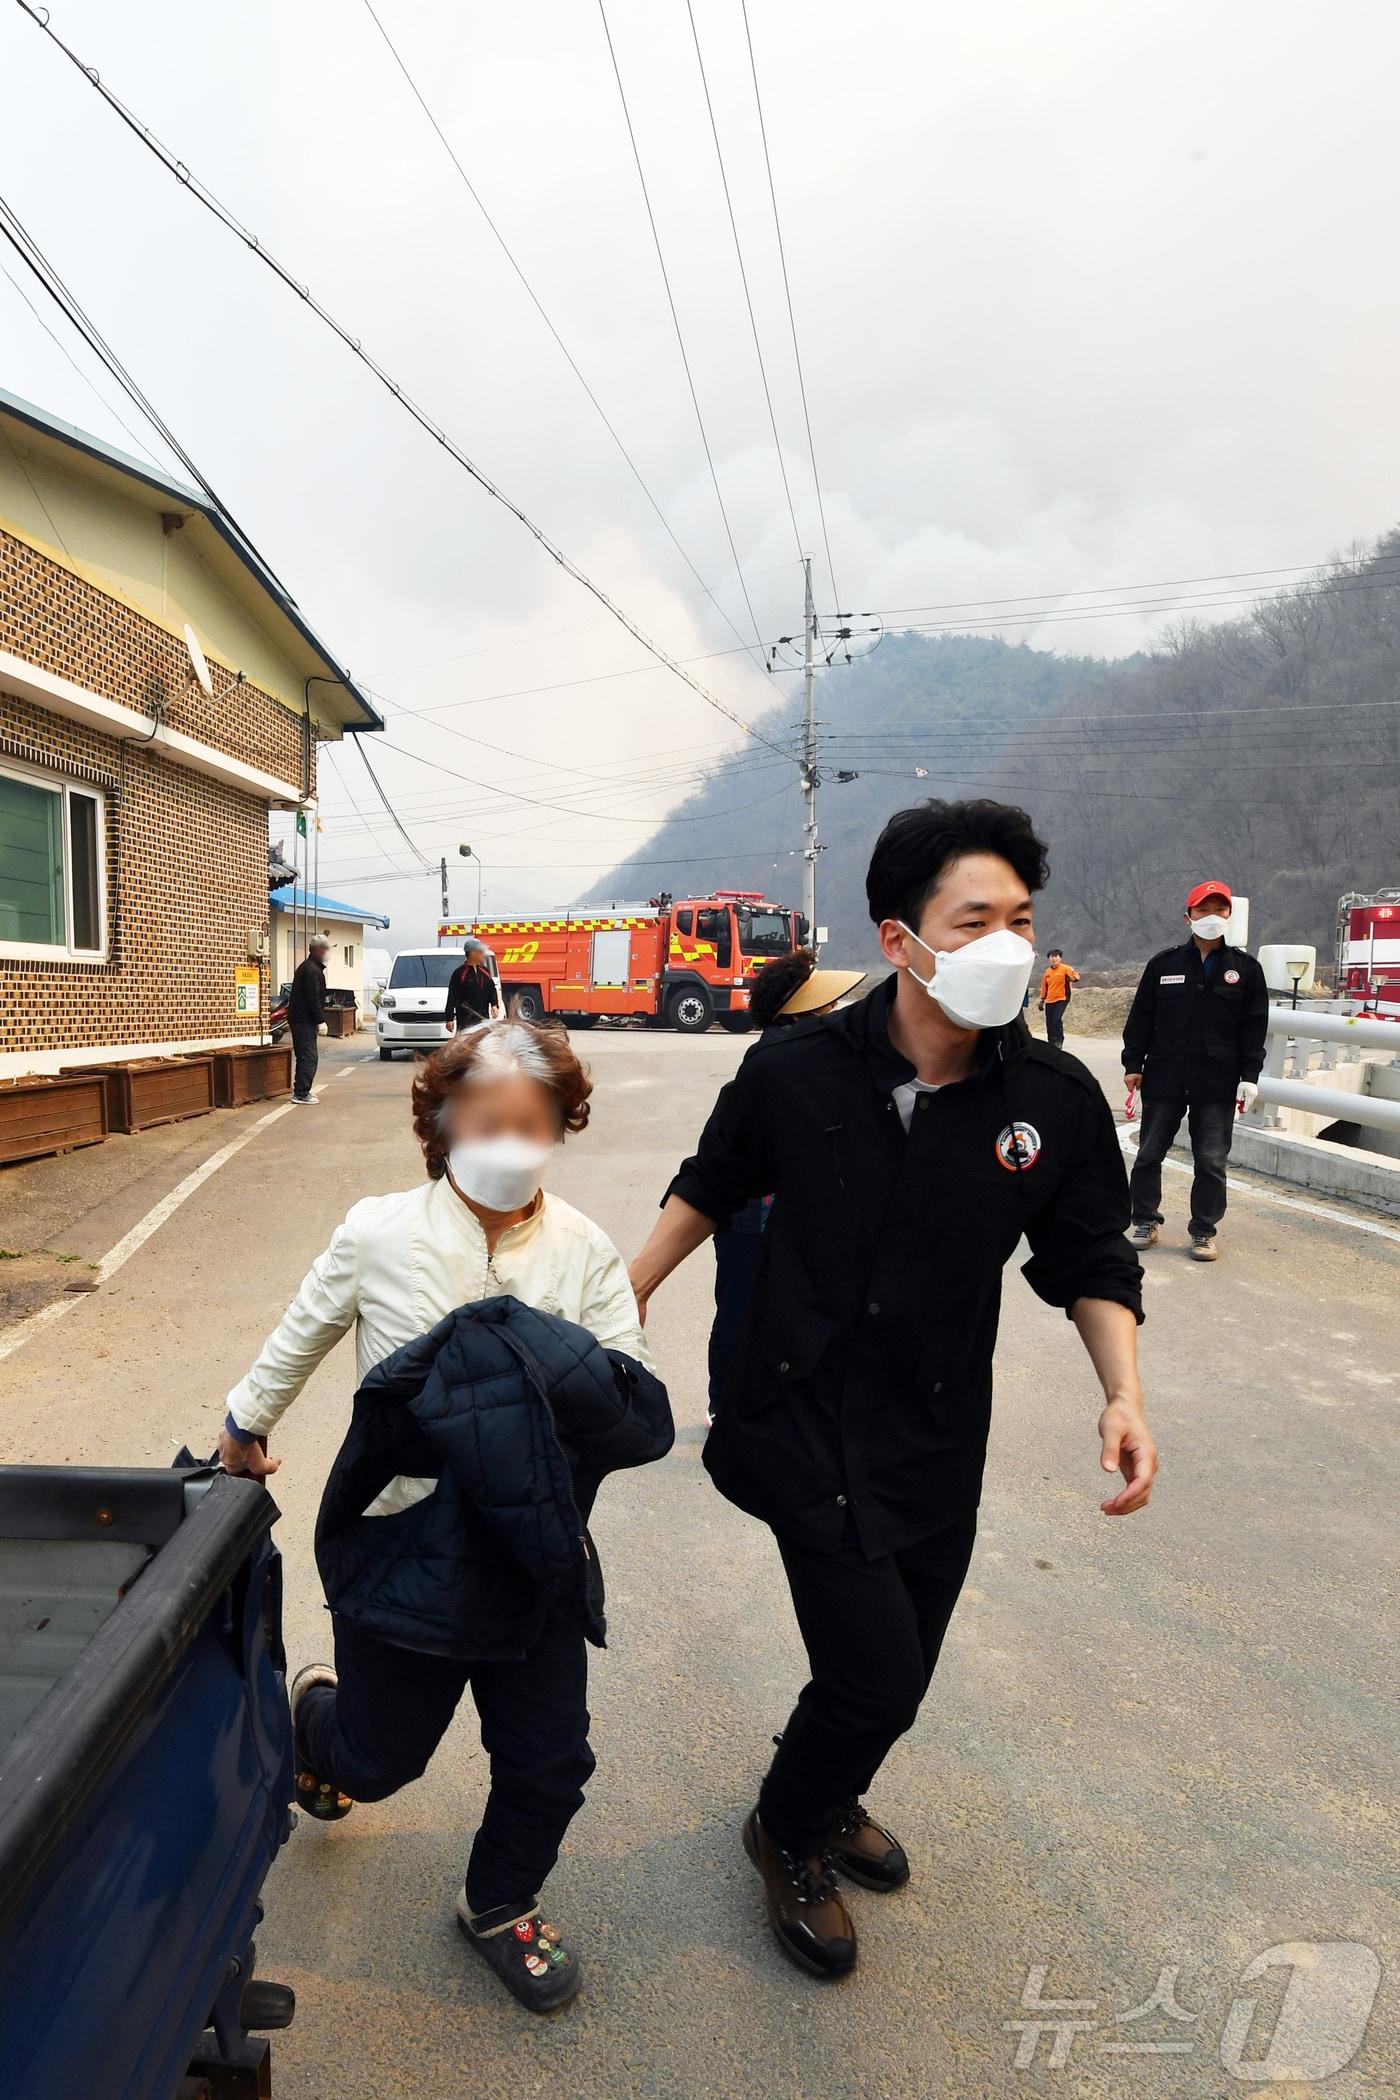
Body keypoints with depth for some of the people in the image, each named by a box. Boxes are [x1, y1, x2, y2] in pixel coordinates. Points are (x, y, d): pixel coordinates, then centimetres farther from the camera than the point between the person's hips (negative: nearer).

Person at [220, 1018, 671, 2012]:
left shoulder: (586, 1252, -10)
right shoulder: (380, 1234, -12)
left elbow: (644, 1410, -11)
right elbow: (298, 1339, 6)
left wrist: (563, 1376, -30)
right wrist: (247, 1421, 20)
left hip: (538, 1549, 2)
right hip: (407, 1550, -1)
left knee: (550, 1761, 14)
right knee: (378, 1760, 18)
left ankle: (501, 1905, 47)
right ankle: (313, 1709, 55)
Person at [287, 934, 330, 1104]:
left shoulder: (305, 967, 19)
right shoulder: (312, 970, -15)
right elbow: (313, 998, -20)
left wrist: (319, 1019, 19)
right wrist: (320, 1021, -17)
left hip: (299, 1018, 11)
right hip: (304, 1020, -11)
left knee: (305, 1056, 16)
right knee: (309, 1057, -9)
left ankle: (300, 1091, 20)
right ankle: (301, 1093, -9)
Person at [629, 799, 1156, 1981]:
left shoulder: (1057, 1100, -11)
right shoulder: (796, 1070, -16)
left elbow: (1090, 1261, 2)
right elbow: (711, 1187, 3)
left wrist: (1123, 1391, -12)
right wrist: (629, 1296, 7)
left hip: (940, 1438, 4)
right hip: (807, 1423, -3)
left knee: (900, 1671, 18)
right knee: (877, 1672, -5)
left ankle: (831, 1802, 53)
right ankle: (789, 1834, 30)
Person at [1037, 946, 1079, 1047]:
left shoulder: (1065, 968, -5)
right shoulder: (1047, 971, 11)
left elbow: (1075, 976, -20)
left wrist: (1072, 978, -44)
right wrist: (1042, 1000, 17)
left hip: (1061, 999, -5)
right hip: (1049, 1001, 5)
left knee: (1057, 1019, -22)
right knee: (1049, 1023, 5)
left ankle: (1059, 1040, -10)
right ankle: (1051, 1043, 16)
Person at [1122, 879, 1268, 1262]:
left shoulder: (1246, 968, 3)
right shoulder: (1164, 964, 3)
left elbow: (1255, 1027, 3)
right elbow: (1141, 1017, 5)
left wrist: (1249, 1075, -3)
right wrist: (1133, 1063, 1)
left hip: (1218, 1084, 0)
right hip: (1163, 1077, 1)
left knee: (1211, 1160, 3)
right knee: (1149, 1154, 8)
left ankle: (1204, 1231, 15)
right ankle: (1145, 1221, 22)